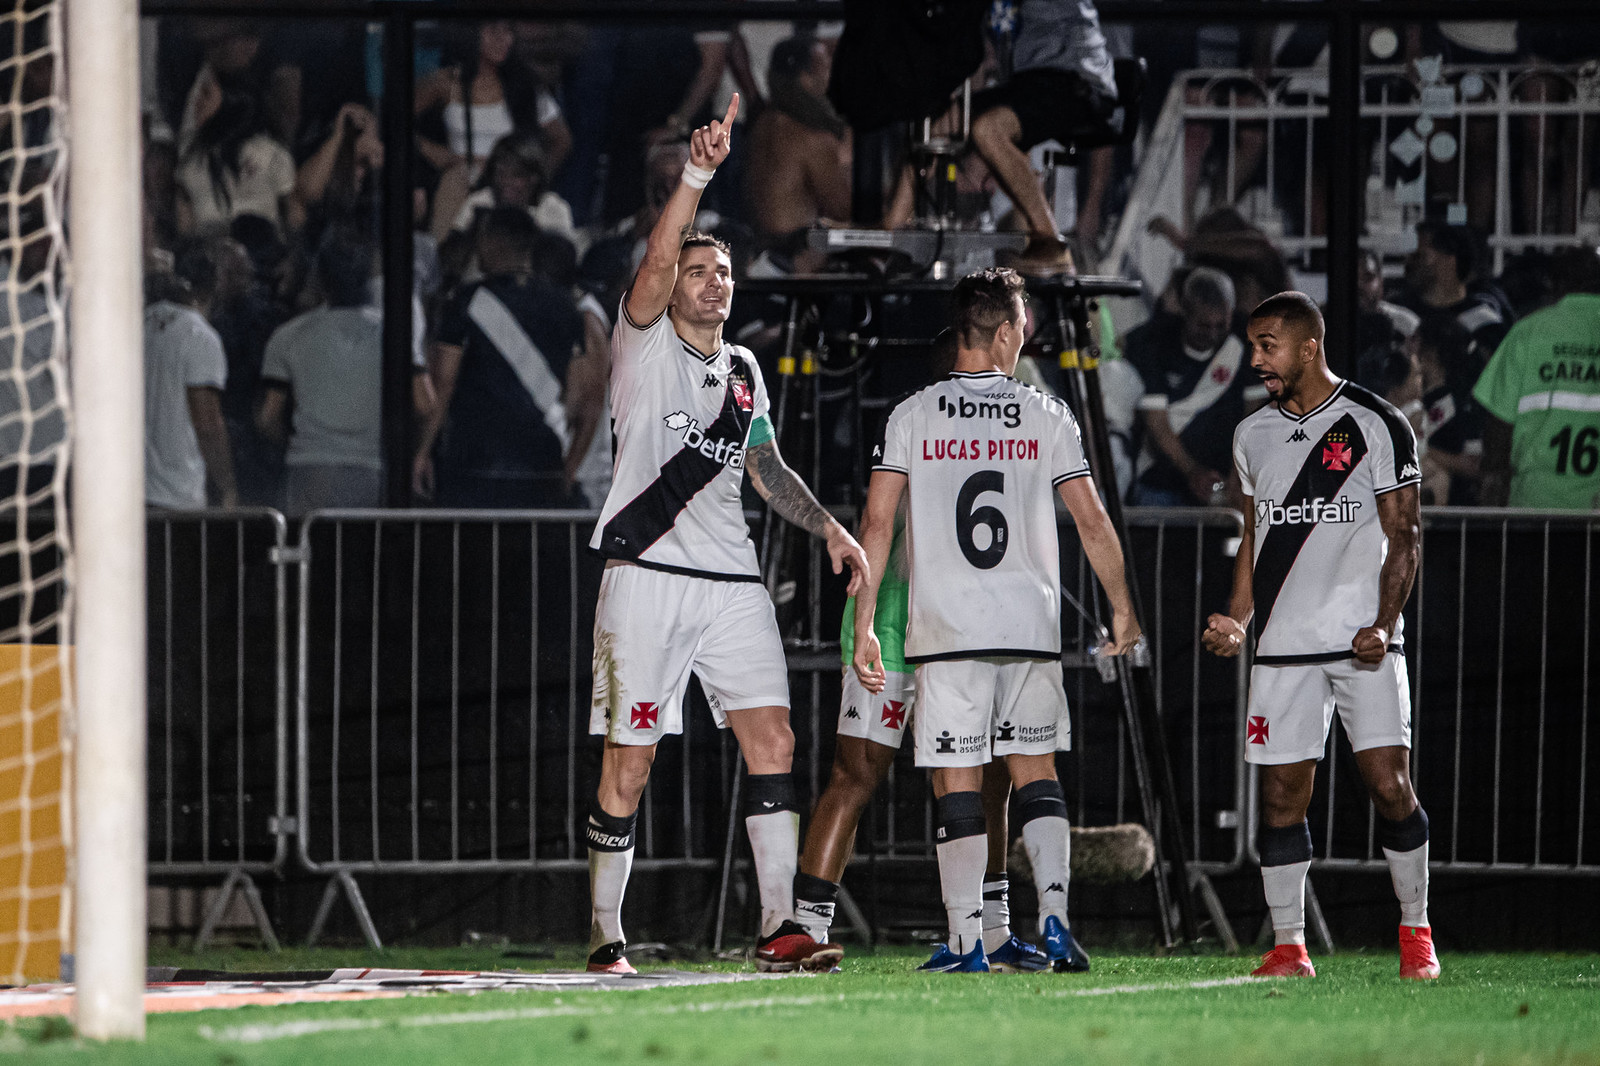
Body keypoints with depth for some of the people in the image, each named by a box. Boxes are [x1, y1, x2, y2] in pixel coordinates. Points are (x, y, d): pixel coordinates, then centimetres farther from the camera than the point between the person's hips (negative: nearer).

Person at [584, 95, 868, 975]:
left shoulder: (743, 372, 19)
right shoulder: (645, 344, 1)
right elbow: (658, 259, -16)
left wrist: (829, 529, 16)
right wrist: (698, 173, -28)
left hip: (730, 583, 5)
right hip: (647, 576, -5)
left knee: (771, 743, -4)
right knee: (628, 766, -3)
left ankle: (778, 928, -2)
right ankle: (605, 938, 5)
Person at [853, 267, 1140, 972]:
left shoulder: (912, 417, 2)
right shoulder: (1046, 417, 3)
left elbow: (876, 526, -3)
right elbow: (1092, 523, 4)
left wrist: (864, 628, 1)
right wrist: (1123, 609, 15)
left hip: (947, 627, -1)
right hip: (1031, 623, 1)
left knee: (958, 783, 2)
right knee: (1035, 771, 14)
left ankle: (966, 942, 0)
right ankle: (1053, 917, 0)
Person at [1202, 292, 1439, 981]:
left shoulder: (1378, 426, -2)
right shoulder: (1253, 435, 13)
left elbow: (1403, 537, -1)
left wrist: (1383, 625, -13)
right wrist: (1236, 619, 7)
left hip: (1364, 643, -4)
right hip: (1284, 645, 4)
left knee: (1389, 787, -10)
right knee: (1281, 796, -1)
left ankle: (1416, 933, 5)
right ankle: (1288, 946, 6)